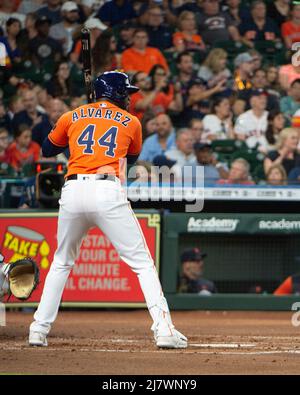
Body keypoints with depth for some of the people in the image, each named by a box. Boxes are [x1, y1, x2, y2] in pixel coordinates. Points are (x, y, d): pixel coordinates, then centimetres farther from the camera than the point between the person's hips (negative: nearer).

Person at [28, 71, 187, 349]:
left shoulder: (72, 117, 18)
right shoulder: (131, 123, 15)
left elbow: (47, 150, 30)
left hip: (72, 191, 3)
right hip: (107, 192, -2)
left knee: (62, 262, 21)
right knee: (142, 263, 2)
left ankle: (39, 329, 15)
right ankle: (164, 329, -12)